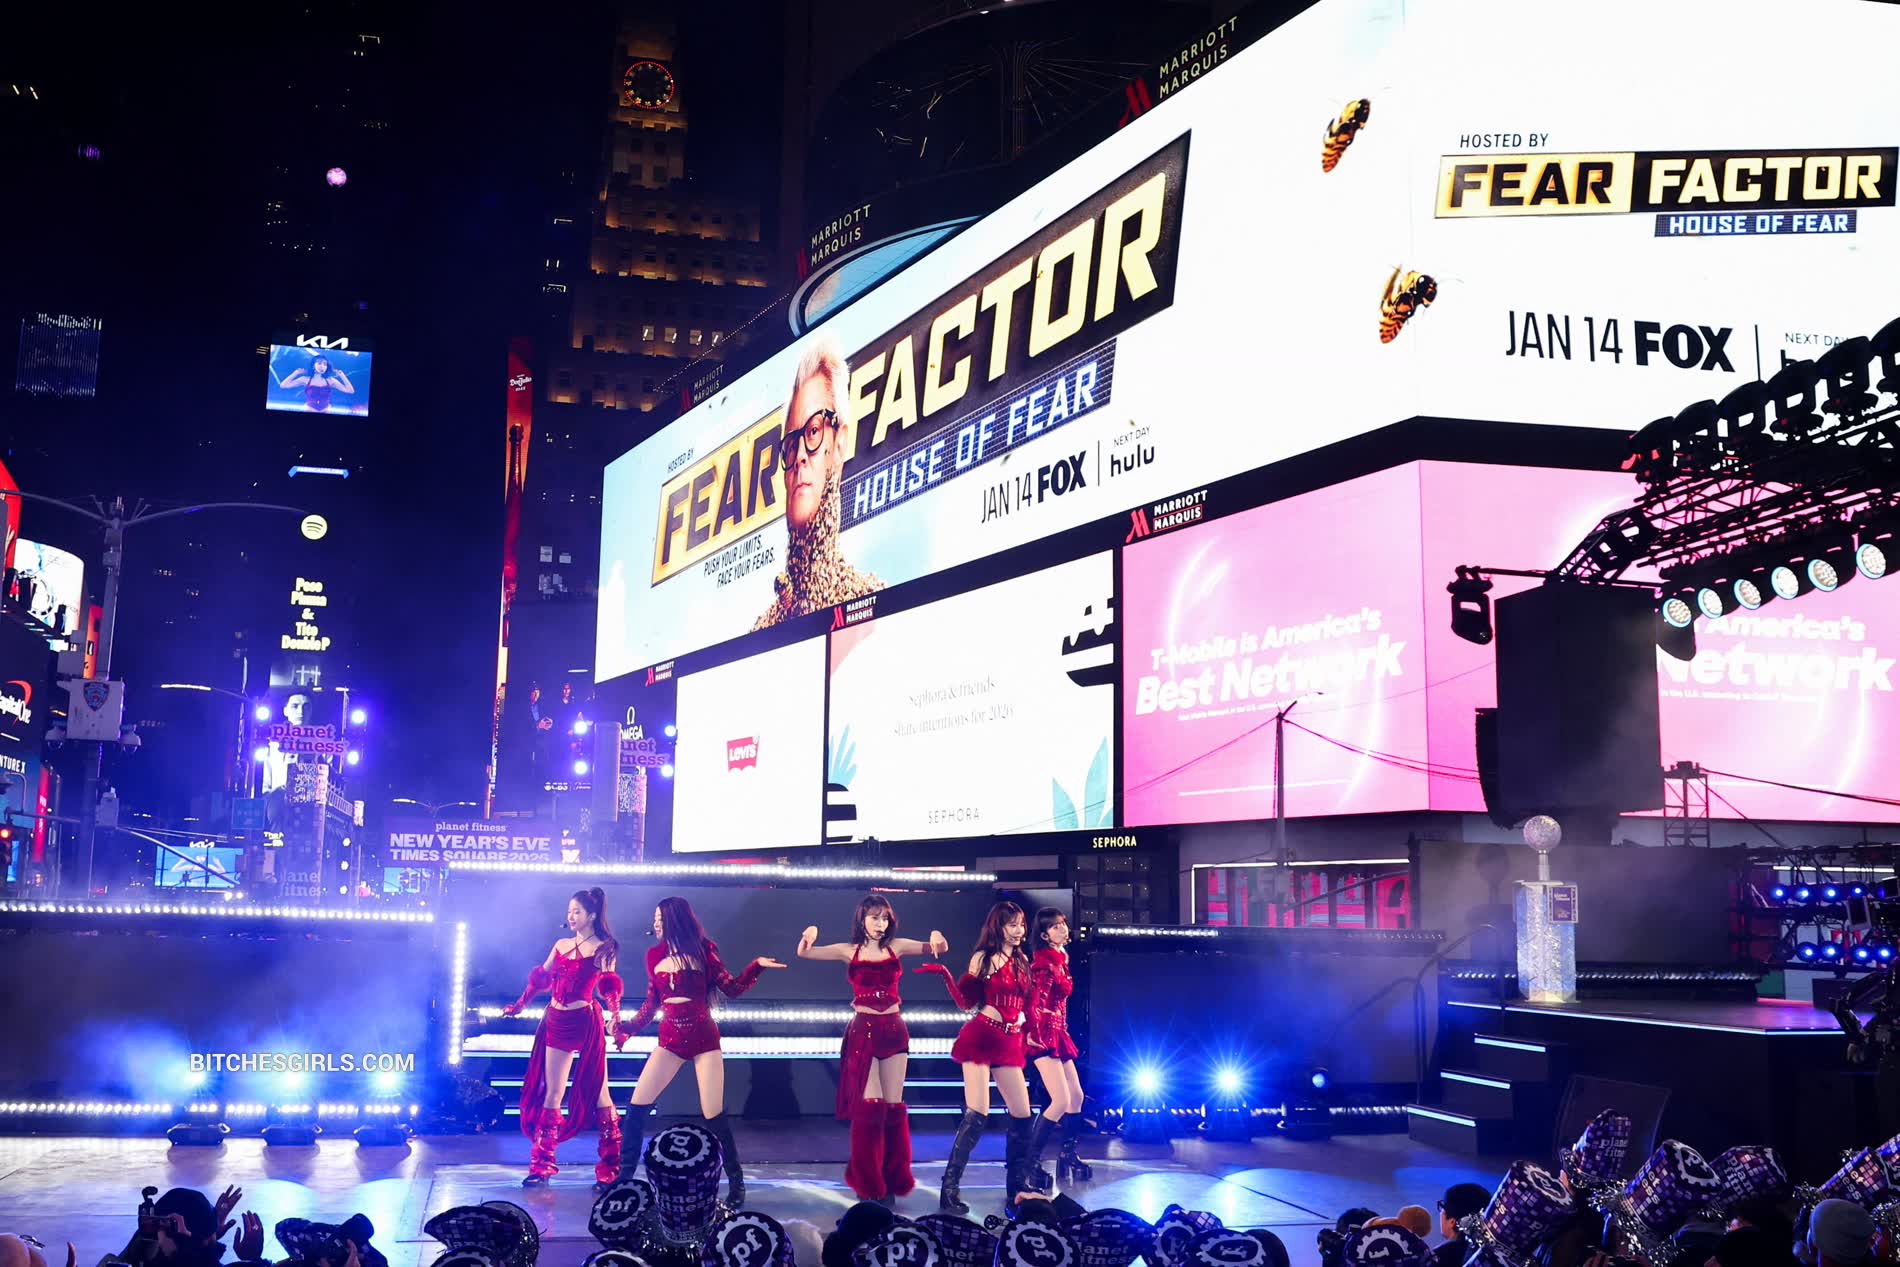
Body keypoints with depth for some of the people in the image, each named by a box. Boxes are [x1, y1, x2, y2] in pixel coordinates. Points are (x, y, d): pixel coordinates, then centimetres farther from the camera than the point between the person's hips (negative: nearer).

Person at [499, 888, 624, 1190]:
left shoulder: (604, 949, 1)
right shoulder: (561, 945, 13)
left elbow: (609, 989, 1)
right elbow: (540, 979, 21)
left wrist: (615, 1018, -13)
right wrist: (519, 1005, 22)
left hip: (586, 1022, -4)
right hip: (557, 1021, 4)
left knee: (597, 1093, -3)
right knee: (552, 1092, 4)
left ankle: (609, 1170, 2)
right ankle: (542, 1165, 9)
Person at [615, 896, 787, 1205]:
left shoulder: (702, 952, -4)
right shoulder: (654, 957, 6)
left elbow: (732, 989, -3)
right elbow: (651, 1004, 14)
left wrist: (757, 967, -15)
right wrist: (627, 1028, 5)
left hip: (704, 1039, -4)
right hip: (670, 1040, 4)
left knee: (714, 1114, -7)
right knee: (637, 1104, -4)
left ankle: (736, 1182, 7)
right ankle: (623, 1174, 9)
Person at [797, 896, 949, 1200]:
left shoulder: (896, 946, 6)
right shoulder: (849, 951, 2)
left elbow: (938, 948, 4)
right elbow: (804, 953, -3)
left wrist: (937, 937, -19)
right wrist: (808, 937, -25)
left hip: (894, 1030, 2)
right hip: (863, 1031, -2)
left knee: (893, 1105, 5)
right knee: (869, 1105, -7)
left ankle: (894, 1178, 17)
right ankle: (868, 1182, 6)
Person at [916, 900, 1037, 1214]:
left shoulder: (1022, 960, 13)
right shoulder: (983, 958, -1)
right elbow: (966, 1002, -3)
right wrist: (945, 975, -14)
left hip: (1010, 1042, 6)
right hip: (981, 1037, -6)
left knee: (1022, 1113, 6)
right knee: (977, 1114, -13)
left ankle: (1017, 1182, 21)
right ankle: (950, 1186, -9)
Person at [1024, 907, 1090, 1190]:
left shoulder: (1061, 958, 14)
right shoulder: (1044, 962, -15)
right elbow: (1035, 1001, -21)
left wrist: (1063, 1031, 14)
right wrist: (1033, 1033, -27)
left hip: (1058, 1034, 10)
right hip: (1044, 1036, -10)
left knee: (1077, 1097, 15)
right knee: (1061, 1101, -14)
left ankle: (1068, 1156, 28)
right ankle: (1031, 1161, -8)